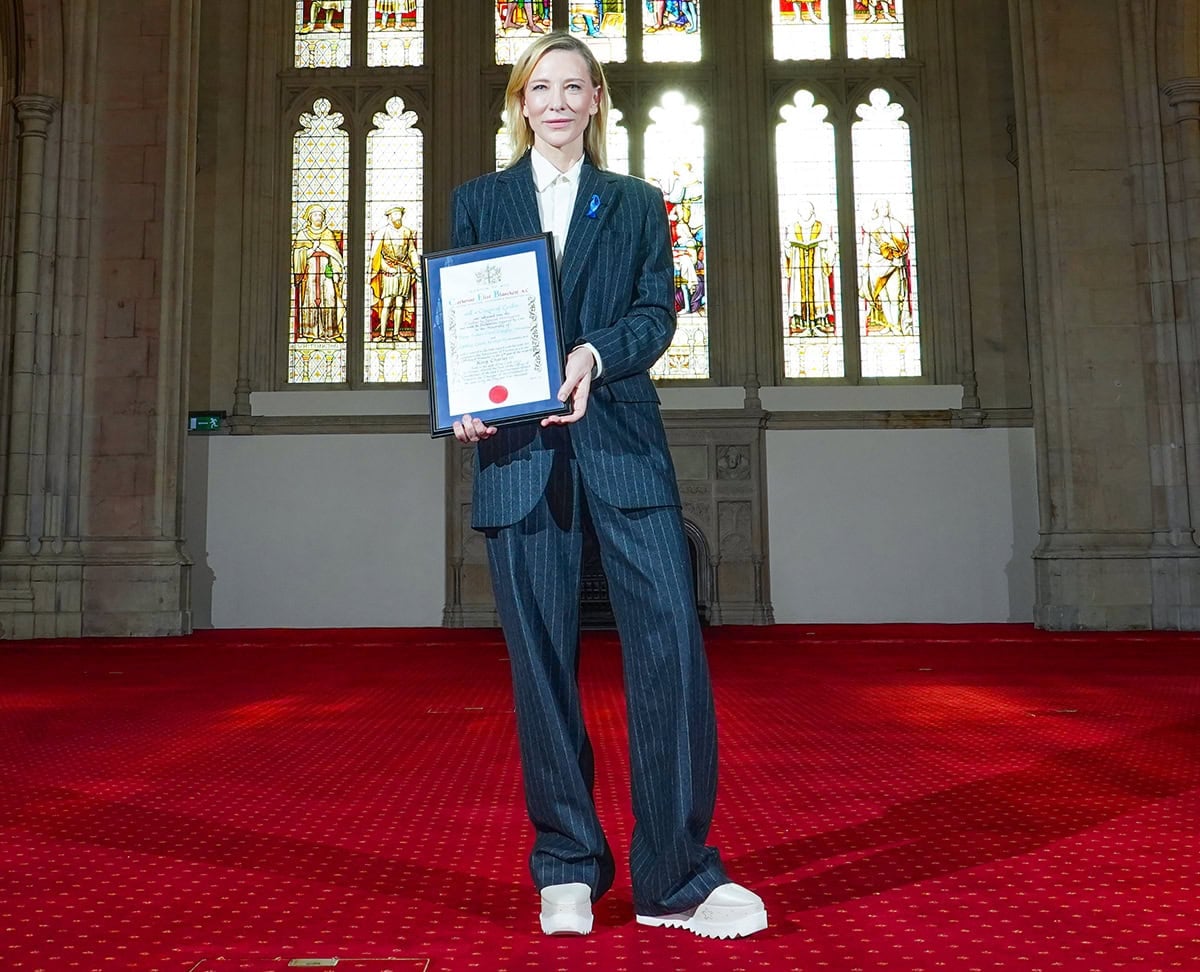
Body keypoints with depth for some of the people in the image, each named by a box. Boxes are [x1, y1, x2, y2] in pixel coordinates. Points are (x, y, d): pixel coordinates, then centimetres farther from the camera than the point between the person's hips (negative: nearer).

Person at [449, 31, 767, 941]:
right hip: (517, 448, 1)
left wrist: (595, 355, -16)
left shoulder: (637, 204, 17)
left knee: (671, 634, -10)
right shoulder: (480, 200, 18)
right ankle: (568, 867, 15)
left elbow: (657, 311, 4)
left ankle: (678, 875, 0)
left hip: (620, 440, 0)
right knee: (542, 659, 2)